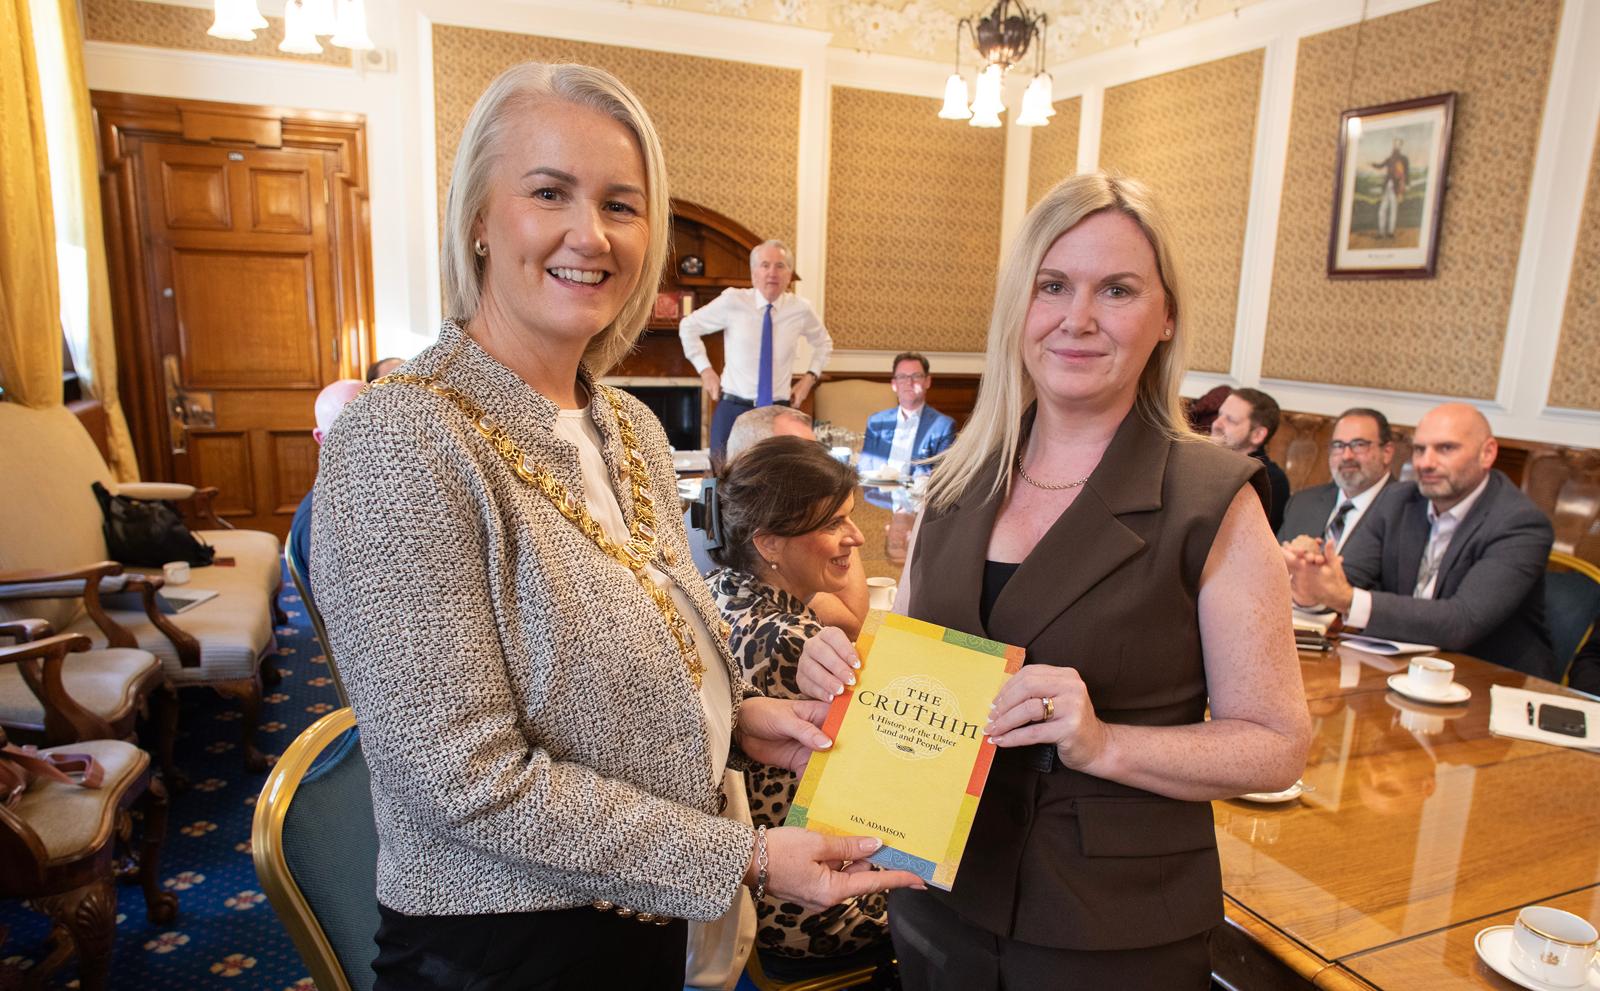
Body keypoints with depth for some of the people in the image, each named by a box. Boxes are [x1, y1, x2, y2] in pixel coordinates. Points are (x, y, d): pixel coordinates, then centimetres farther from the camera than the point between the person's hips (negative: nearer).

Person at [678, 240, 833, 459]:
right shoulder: (732, 301, -5)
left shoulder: (800, 309, 1)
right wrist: (705, 370, 1)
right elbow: (688, 326, 9)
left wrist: (811, 375, 6)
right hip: (733, 409, -1)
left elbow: (823, 343, 21)